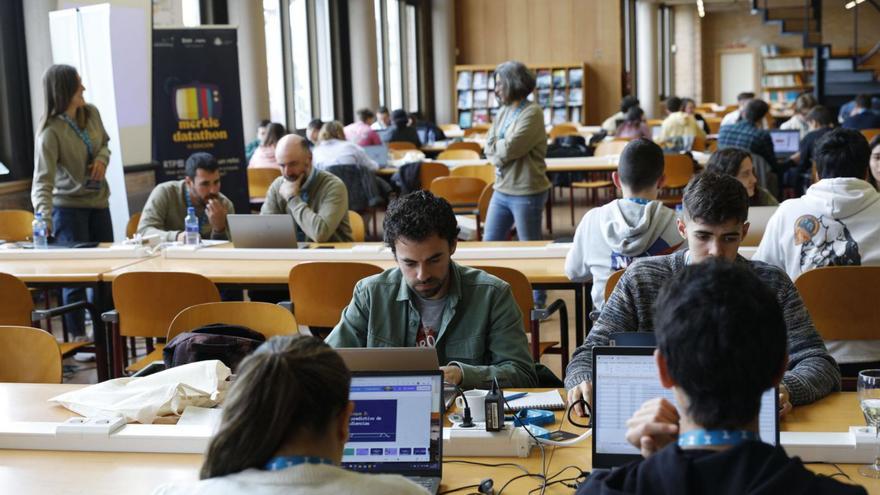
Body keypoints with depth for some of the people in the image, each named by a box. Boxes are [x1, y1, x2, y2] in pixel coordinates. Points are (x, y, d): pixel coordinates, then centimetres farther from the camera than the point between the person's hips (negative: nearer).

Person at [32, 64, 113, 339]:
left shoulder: (91, 113, -3)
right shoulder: (51, 132, -22)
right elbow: (42, 180, -29)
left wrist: (102, 159, -6)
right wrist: (44, 216, -44)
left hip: (98, 202, 6)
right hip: (68, 207, -6)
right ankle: (77, 337, 7)